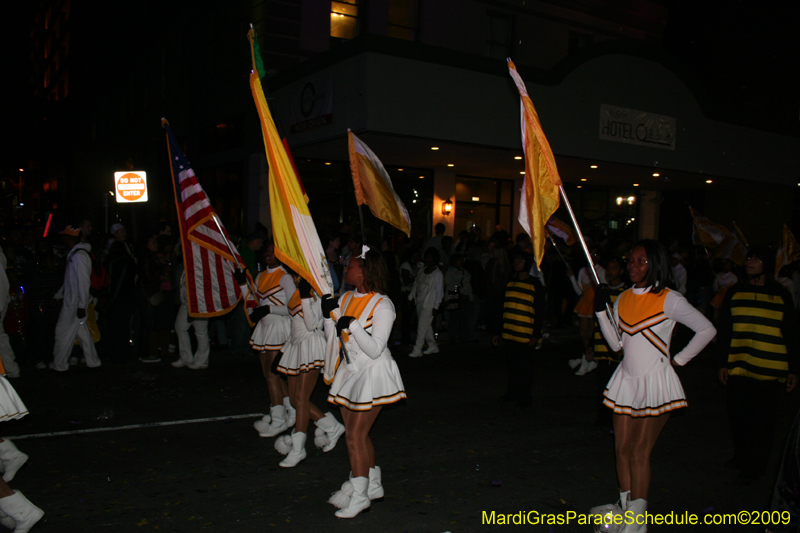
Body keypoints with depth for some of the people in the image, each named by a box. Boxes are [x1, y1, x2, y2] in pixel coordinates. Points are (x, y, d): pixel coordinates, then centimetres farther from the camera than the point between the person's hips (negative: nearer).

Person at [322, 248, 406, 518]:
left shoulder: (382, 306, -16)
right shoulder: (345, 299, 5)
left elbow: (375, 349, -21)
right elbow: (333, 339, 6)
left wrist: (353, 325, -29)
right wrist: (328, 316, -9)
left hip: (373, 373, -7)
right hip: (351, 371, 7)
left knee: (355, 434, -7)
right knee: (356, 433, 14)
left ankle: (360, 495, 6)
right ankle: (372, 484, 30)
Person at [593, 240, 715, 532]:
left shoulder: (668, 300, -8)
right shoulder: (624, 299, 9)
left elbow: (707, 330, -3)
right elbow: (616, 343, 8)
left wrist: (679, 359, -2)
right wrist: (601, 310, -1)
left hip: (655, 381, -6)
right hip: (626, 379, 6)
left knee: (639, 451, -6)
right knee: (622, 448, 6)